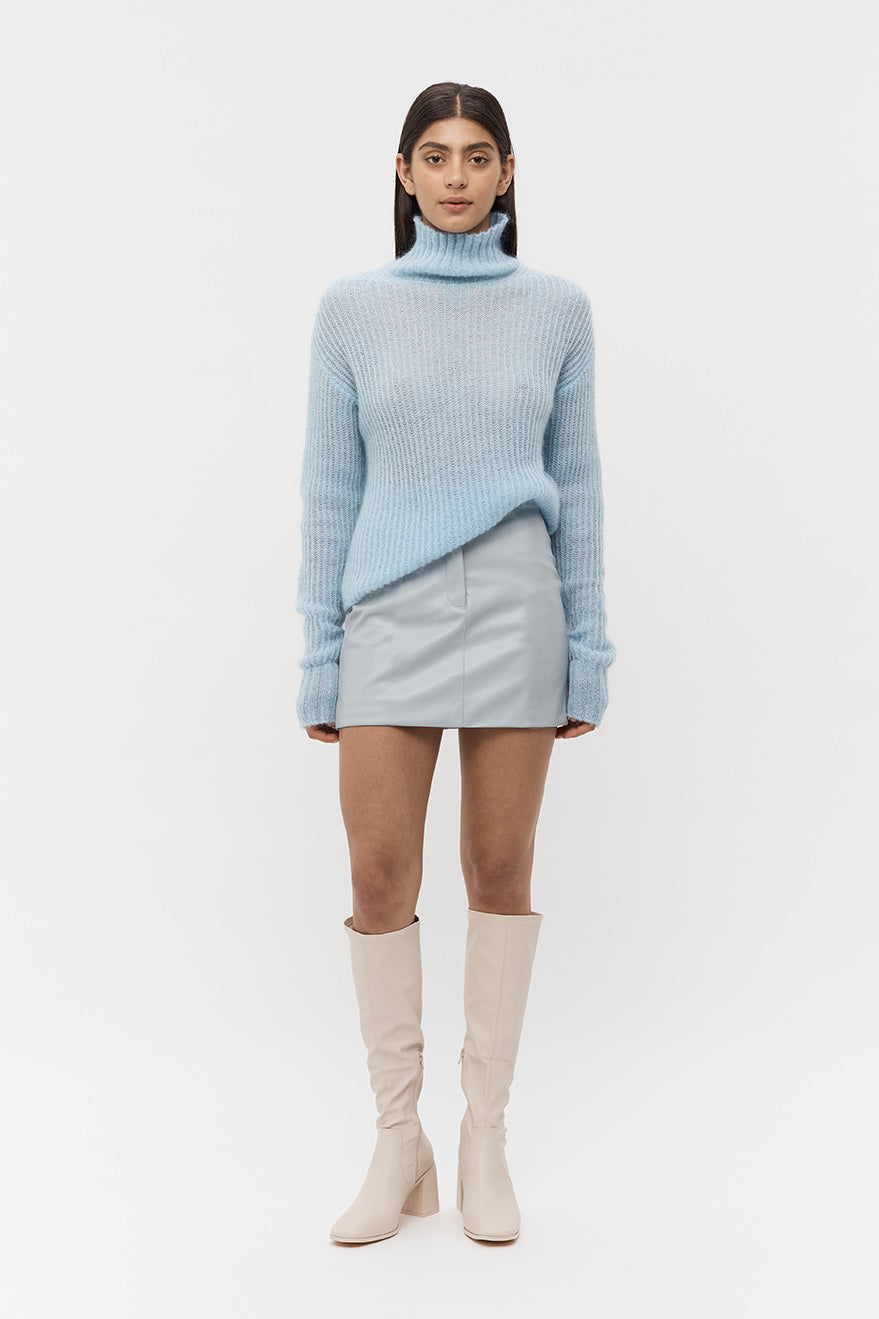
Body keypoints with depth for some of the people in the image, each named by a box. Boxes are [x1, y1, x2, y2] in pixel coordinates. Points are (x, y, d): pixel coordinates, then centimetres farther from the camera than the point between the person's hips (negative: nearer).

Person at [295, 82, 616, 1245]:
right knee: (381, 876, -1)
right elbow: (331, 490, 5)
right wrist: (321, 653, 2)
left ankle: (486, 1137, 20)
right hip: (391, 622, 0)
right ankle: (399, 1141, 16)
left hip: (514, 620, 0)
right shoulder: (353, 308, 5)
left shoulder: (557, 308, 5)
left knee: (502, 873, 6)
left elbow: (577, 485, 6)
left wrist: (589, 648, 3)